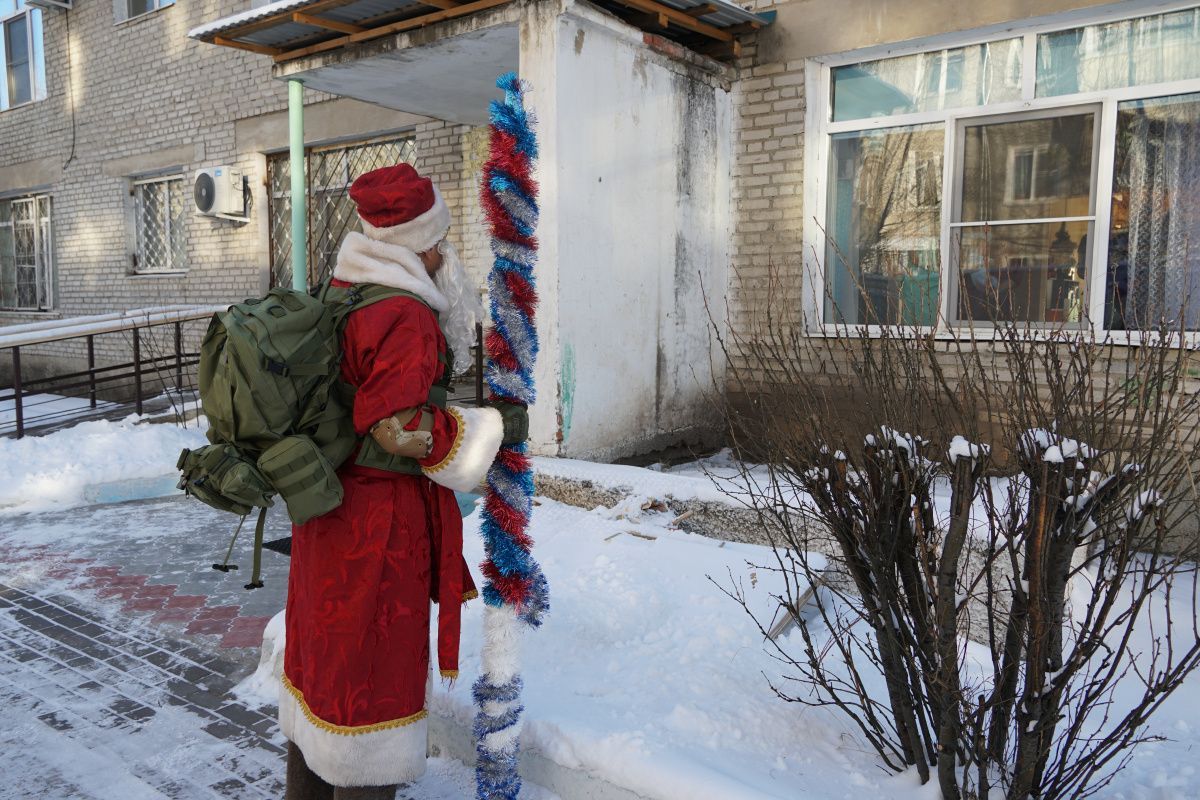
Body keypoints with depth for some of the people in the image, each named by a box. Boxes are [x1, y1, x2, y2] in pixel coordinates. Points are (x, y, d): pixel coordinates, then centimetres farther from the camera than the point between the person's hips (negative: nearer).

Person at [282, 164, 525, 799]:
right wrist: (496, 427, -15)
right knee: (374, 672, 5)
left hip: (328, 507, 10)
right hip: (382, 523, -10)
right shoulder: (405, 319, -23)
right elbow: (403, 431, -26)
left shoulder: (339, 296, 6)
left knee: (322, 650, 23)